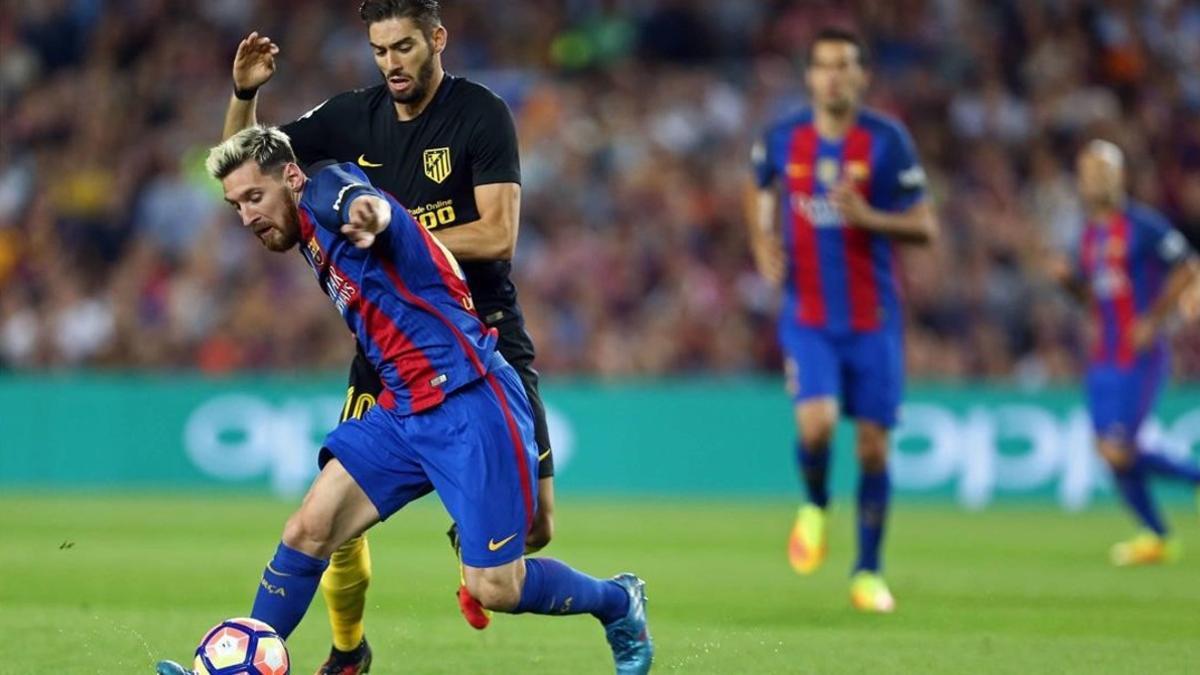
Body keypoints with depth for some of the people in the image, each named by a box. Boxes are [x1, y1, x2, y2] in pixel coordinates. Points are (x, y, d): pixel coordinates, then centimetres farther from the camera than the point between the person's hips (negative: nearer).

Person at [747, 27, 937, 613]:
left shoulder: (887, 141, -7)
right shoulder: (782, 139, 0)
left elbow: (925, 228, -6)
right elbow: (761, 189, 24)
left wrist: (869, 218, -24)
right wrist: (763, 242, 5)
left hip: (873, 318, 0)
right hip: (807, 316, 0)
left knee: (872, 444, 1)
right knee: (817, 423, -21)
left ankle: (868, 573, 15)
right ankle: (815, 508, 12)